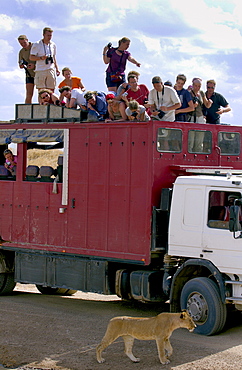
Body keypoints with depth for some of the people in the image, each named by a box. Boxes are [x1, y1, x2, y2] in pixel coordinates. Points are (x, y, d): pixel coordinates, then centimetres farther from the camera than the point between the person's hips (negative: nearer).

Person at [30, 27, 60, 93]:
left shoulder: (53, 45, 13)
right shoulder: (36, 45, -2)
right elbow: (31, 57, -5)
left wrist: (57, 69, 17)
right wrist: (41, 58, -20)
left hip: (51, 70, 4)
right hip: (40, 71, -4)